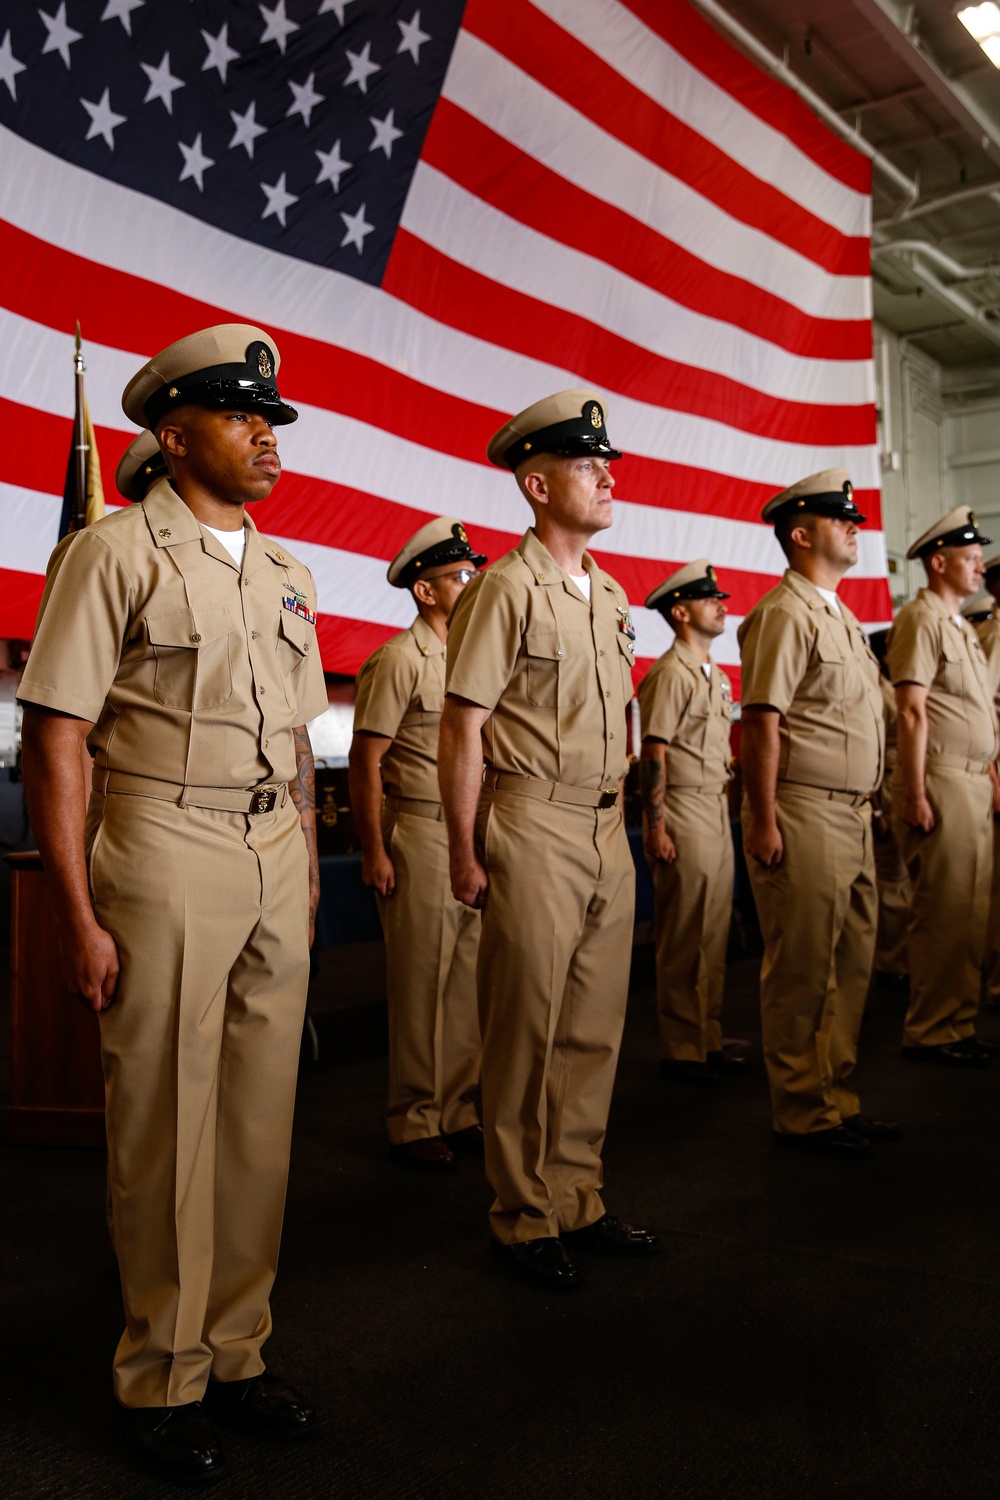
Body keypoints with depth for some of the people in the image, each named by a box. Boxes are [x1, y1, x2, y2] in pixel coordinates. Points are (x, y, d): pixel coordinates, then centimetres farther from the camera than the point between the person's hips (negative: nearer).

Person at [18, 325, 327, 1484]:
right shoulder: (115, 553, -4)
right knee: (165, 1127, 4)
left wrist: (308, 869, 14)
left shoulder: (286, 573, 15)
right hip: (165, 851, -6)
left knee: (260, 1118, 11)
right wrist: (79, 917, -13)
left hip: (277, 856, 6)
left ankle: (235, 1352, 29)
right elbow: (53, 741, -9)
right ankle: (163, 1379, 24)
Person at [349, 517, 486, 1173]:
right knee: (420, 985, 1)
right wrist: (374, 852, -14)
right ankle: (415, 1124, 13)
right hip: (421, 836, -7)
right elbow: (366, 759, -10)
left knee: (467, 981, 11)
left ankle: (459, 1114, 23)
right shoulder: (399, 659, -8)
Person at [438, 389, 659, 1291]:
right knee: (525, 1036, 3)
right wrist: (464, 853, -13)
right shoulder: (506, 588, -8)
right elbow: (461, 729, -11)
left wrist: (622, 821, 16)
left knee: (594, 1031, 13)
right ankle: (525, 1219, 18)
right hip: (533, 833, -7)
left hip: (608, 835, 7)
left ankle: (578, 1201, 28)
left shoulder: (611, 596, 15)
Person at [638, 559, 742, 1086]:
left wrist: (727, 805, 17)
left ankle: (708, 1042, 21)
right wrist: (655, 826, -19)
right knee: (683, 939, -2)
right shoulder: (669, 673, -10)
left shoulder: (716, 675, 17)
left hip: (718, 810, 9)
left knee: (714, 933, 12)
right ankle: (681, 1051, 7)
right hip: (684, 812, -9)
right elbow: (653, 753, -15)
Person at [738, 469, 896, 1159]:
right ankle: (803, 1114, 11)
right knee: (802, 973, 0)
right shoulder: (785, 613, -10)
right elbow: (762, 721, -17)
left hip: (853, 817, 10)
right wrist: (763, 822, -21)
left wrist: (864, 812, 18)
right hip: (804, 817, -10)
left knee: (853, 965, 14)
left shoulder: (841, 616, 19)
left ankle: (838, 1099, 26)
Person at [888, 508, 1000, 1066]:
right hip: (942, 783, -9)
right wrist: (915, 794, -20)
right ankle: (931, 1032, 4)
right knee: (945, 913, -5)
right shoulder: (922, 618, -9)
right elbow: (912, 712, -16)